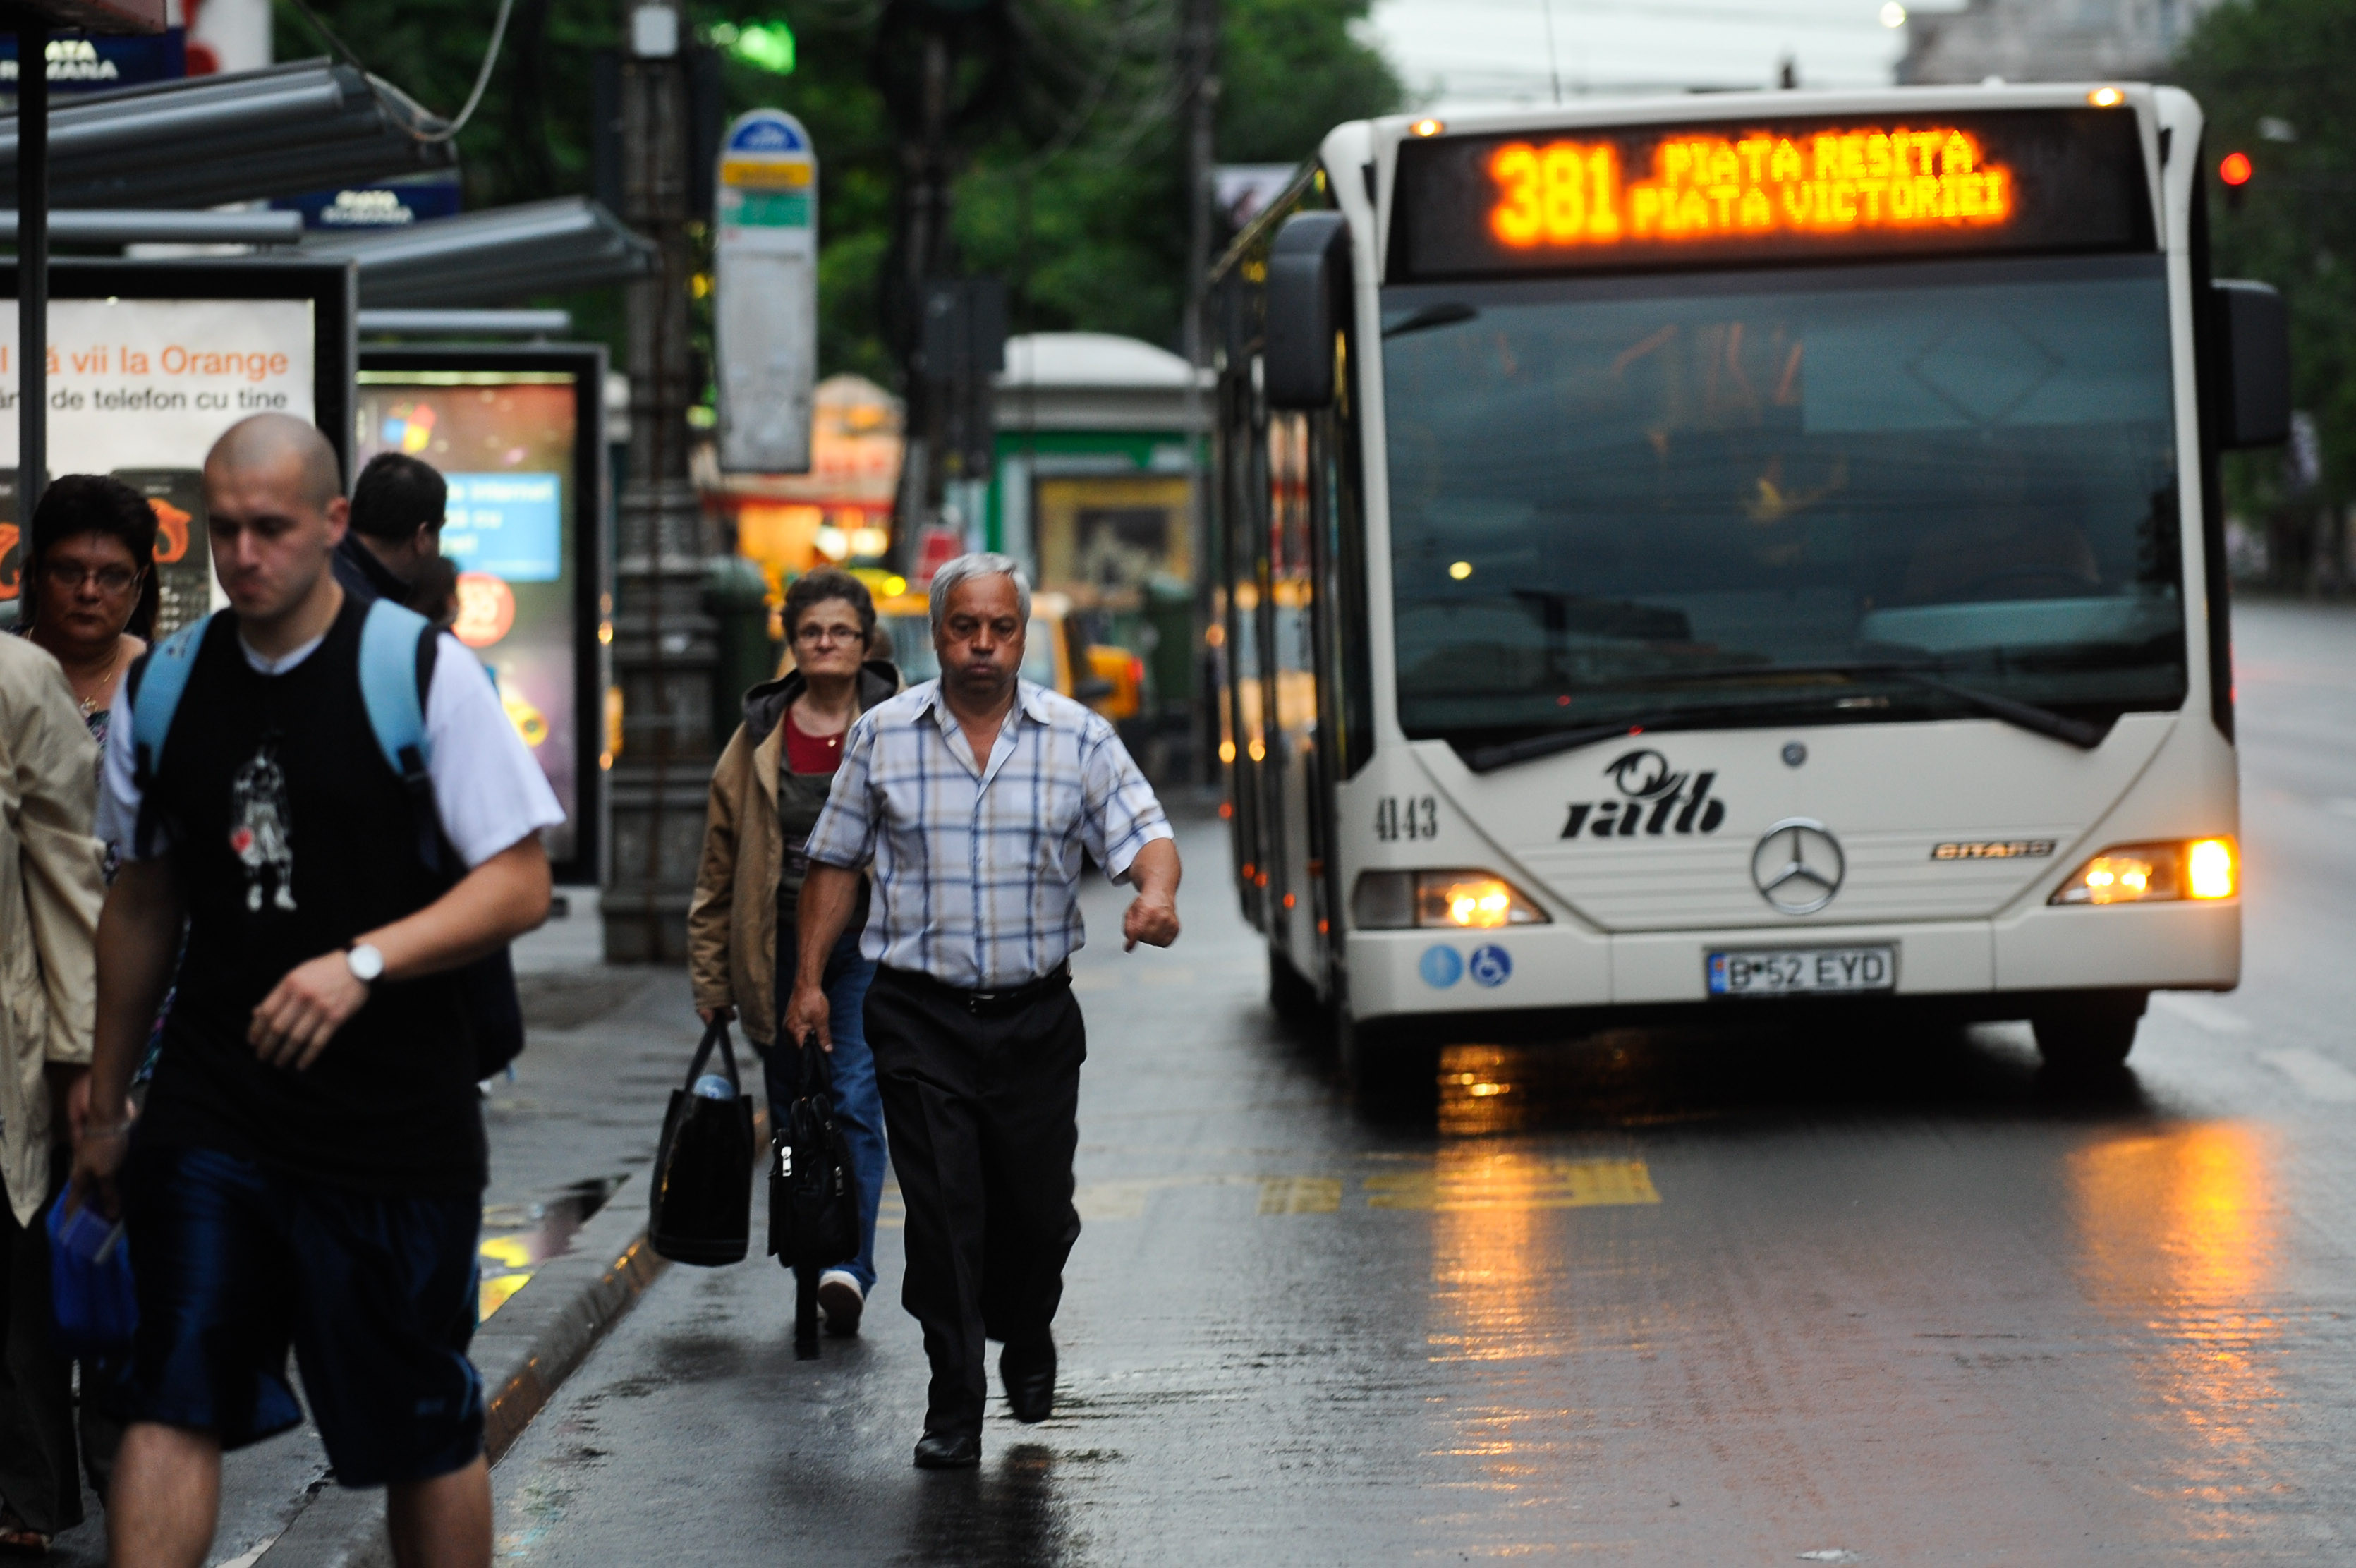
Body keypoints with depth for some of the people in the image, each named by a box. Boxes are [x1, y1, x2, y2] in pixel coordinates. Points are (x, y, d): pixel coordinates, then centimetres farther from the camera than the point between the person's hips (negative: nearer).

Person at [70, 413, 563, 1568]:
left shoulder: (423, 671, -7)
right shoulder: (161, 684, 7)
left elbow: (519, 886, -9)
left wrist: (362, 962, -23)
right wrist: (103, 1104, 20)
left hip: (395, 1117, -3)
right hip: (207, 1113, 3)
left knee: (426, 1435, 7)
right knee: (168, 1406, -8)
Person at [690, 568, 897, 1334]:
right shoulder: (759, 739, 7)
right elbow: (719, 867, 11)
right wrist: (712, 976, 9)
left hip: (870, 944, -3)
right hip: (779, 949, 3)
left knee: (854, 1105, -14)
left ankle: (848, 1268, -18)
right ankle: (811, 1272, 17)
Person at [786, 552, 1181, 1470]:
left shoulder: (1080, 739, 3)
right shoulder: (884, 736, 3)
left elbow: (1144, 832, -4)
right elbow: (837, 861, 9)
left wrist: (1156, 893, -27)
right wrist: (809, 979, 5)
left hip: (1036, 1015, 1)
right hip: (920, 1018, -1)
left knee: (1039, 1207, 8)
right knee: (942, 1208, -6)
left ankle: (1025, 1336, 38)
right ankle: (954, 1404, 2)